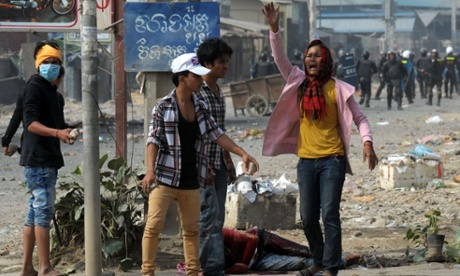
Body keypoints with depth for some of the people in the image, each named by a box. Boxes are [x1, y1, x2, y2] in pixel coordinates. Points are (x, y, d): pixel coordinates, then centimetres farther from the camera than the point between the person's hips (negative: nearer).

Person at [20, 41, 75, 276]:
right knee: (44, 210, -12)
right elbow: (31, 123, -21)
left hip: (48, 159, 10)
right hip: (37, 159, -10)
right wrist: (57, 132, -33)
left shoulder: (52, 91, 19)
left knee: (35, 212, 11)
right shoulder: (34, 87, -10)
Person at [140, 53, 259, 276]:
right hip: (165, 179, -6)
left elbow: (217, 134, 12)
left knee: (192, 228, 11)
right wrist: (150, 171, -23)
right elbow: (153, 140, -11)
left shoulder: (200, 108, 9)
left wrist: (242, 153, 3)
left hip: (190, 181, 6)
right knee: (154, 225, -8)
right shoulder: (163, 107, -6)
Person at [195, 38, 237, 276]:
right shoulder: (196, 91, -12)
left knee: (217, 218, 9)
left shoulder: (219, 91, 15)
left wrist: (229, 162, 20)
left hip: (218, 164, 9)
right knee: (210, 216, -10)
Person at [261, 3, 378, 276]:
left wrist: (367, 142, -16)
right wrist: (274, 28, -14)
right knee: (308, 218, 8)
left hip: (332, 160, -4)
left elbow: (360, 118, 0)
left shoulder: (338, 89, -4)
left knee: (329, 214, -8)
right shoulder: (299, 83, 6)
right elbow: (280, 58, -2)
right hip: (306, 160, 4)